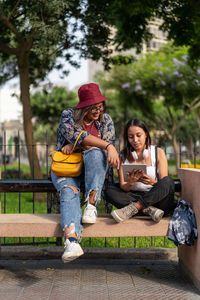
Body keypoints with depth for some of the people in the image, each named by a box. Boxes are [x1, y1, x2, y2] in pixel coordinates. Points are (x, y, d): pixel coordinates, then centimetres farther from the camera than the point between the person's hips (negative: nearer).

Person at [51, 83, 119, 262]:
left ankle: (91, 204, -38)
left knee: (95, 153, -33)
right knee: (69, 191, -34)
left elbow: (102, 149, -4)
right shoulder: (68, 115, -1)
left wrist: (75, 145, -13)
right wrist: (108, 146, -31)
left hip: (94, 167, 2)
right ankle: (71, 240, -56)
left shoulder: (106, 120, 8)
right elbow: (78, 136, -20)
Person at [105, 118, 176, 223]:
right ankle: (148, 210, -29)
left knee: (168, 181, -29)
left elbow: (165, 183, -7)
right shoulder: (124, 156, 3)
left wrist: (153, 182, -29)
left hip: (156, 198, -1)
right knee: (110, 191, -20)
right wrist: (130, 183, -25)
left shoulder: (158, 152, 0)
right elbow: (123, 187, -2)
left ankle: (133, 208, -31)